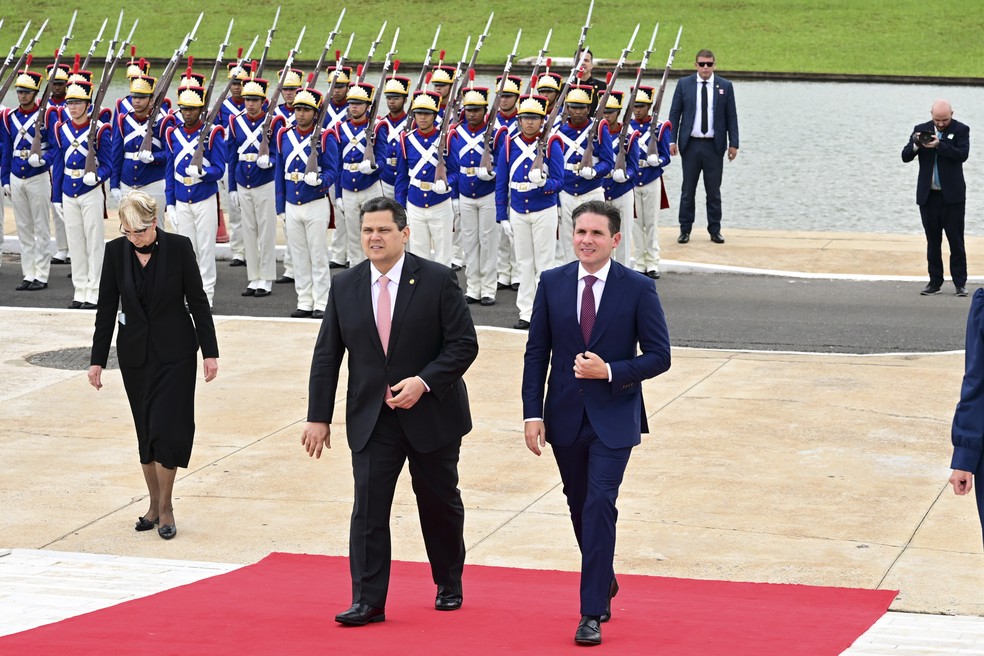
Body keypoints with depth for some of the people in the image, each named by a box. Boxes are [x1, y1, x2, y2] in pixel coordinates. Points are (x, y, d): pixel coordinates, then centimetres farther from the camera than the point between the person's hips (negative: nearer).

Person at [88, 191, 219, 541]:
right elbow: (107, 307, 1)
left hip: (175, 351, -3)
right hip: (135, 351, 3)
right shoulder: (116, 251, -5)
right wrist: (98, 359, 1)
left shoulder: (178, 247, -11)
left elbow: (197, 300, -5)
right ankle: (155, 504, 19)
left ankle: (165, 507, 2)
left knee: (168, 428, -8)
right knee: (146, 430, 9)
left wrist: (210, 352, -6)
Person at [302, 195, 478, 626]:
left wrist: (424, 381, -21)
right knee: (368, 507, -7)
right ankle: (367, 602, -5)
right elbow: (326, 356, 5)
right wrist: (318, 416, 0)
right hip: (371, 419, 2)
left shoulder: (437, 280, -8)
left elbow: (464, 343, -9)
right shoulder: (345, 286, 2)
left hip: (431, 414, -2)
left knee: (440, 504, 12)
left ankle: (449, 586, 32)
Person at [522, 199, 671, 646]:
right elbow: (536, 353, 3)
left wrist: (609, 371, -20)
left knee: (599, 505, -13)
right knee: (580, 506, 15)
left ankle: (593, 613, -10)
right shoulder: (552, 283, 1)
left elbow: (658, 356, -5)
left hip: (614, 419, -4)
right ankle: (604, 580, 40)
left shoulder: (638, 289, -6)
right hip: (565, 418, 4)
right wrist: (532, 414, -4)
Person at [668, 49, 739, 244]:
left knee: (714, 191, 5)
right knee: (688, 190, 5)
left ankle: (715, 230, 12)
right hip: (690, 145, 0)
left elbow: (731, 116, 5)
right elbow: (674, 113, 4)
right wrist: (672, 140, -4)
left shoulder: (725, 86, 4)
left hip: (714, 146, 0)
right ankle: (685, 230, 12)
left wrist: (733, 143, -1)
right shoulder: (684, 84, 3)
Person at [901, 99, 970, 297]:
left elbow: (962, 154, -17)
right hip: (928, 195, 3)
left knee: (956, 241, -2)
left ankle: (960, 282, 3)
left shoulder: (961, 130, -2)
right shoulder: (921, 130, 6)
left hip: (952, 195, -3)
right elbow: (905, 156, 2)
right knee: (933, 241, 8)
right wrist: (916, 145, -18)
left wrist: (938, 145, -27)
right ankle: (935, 282, 14)